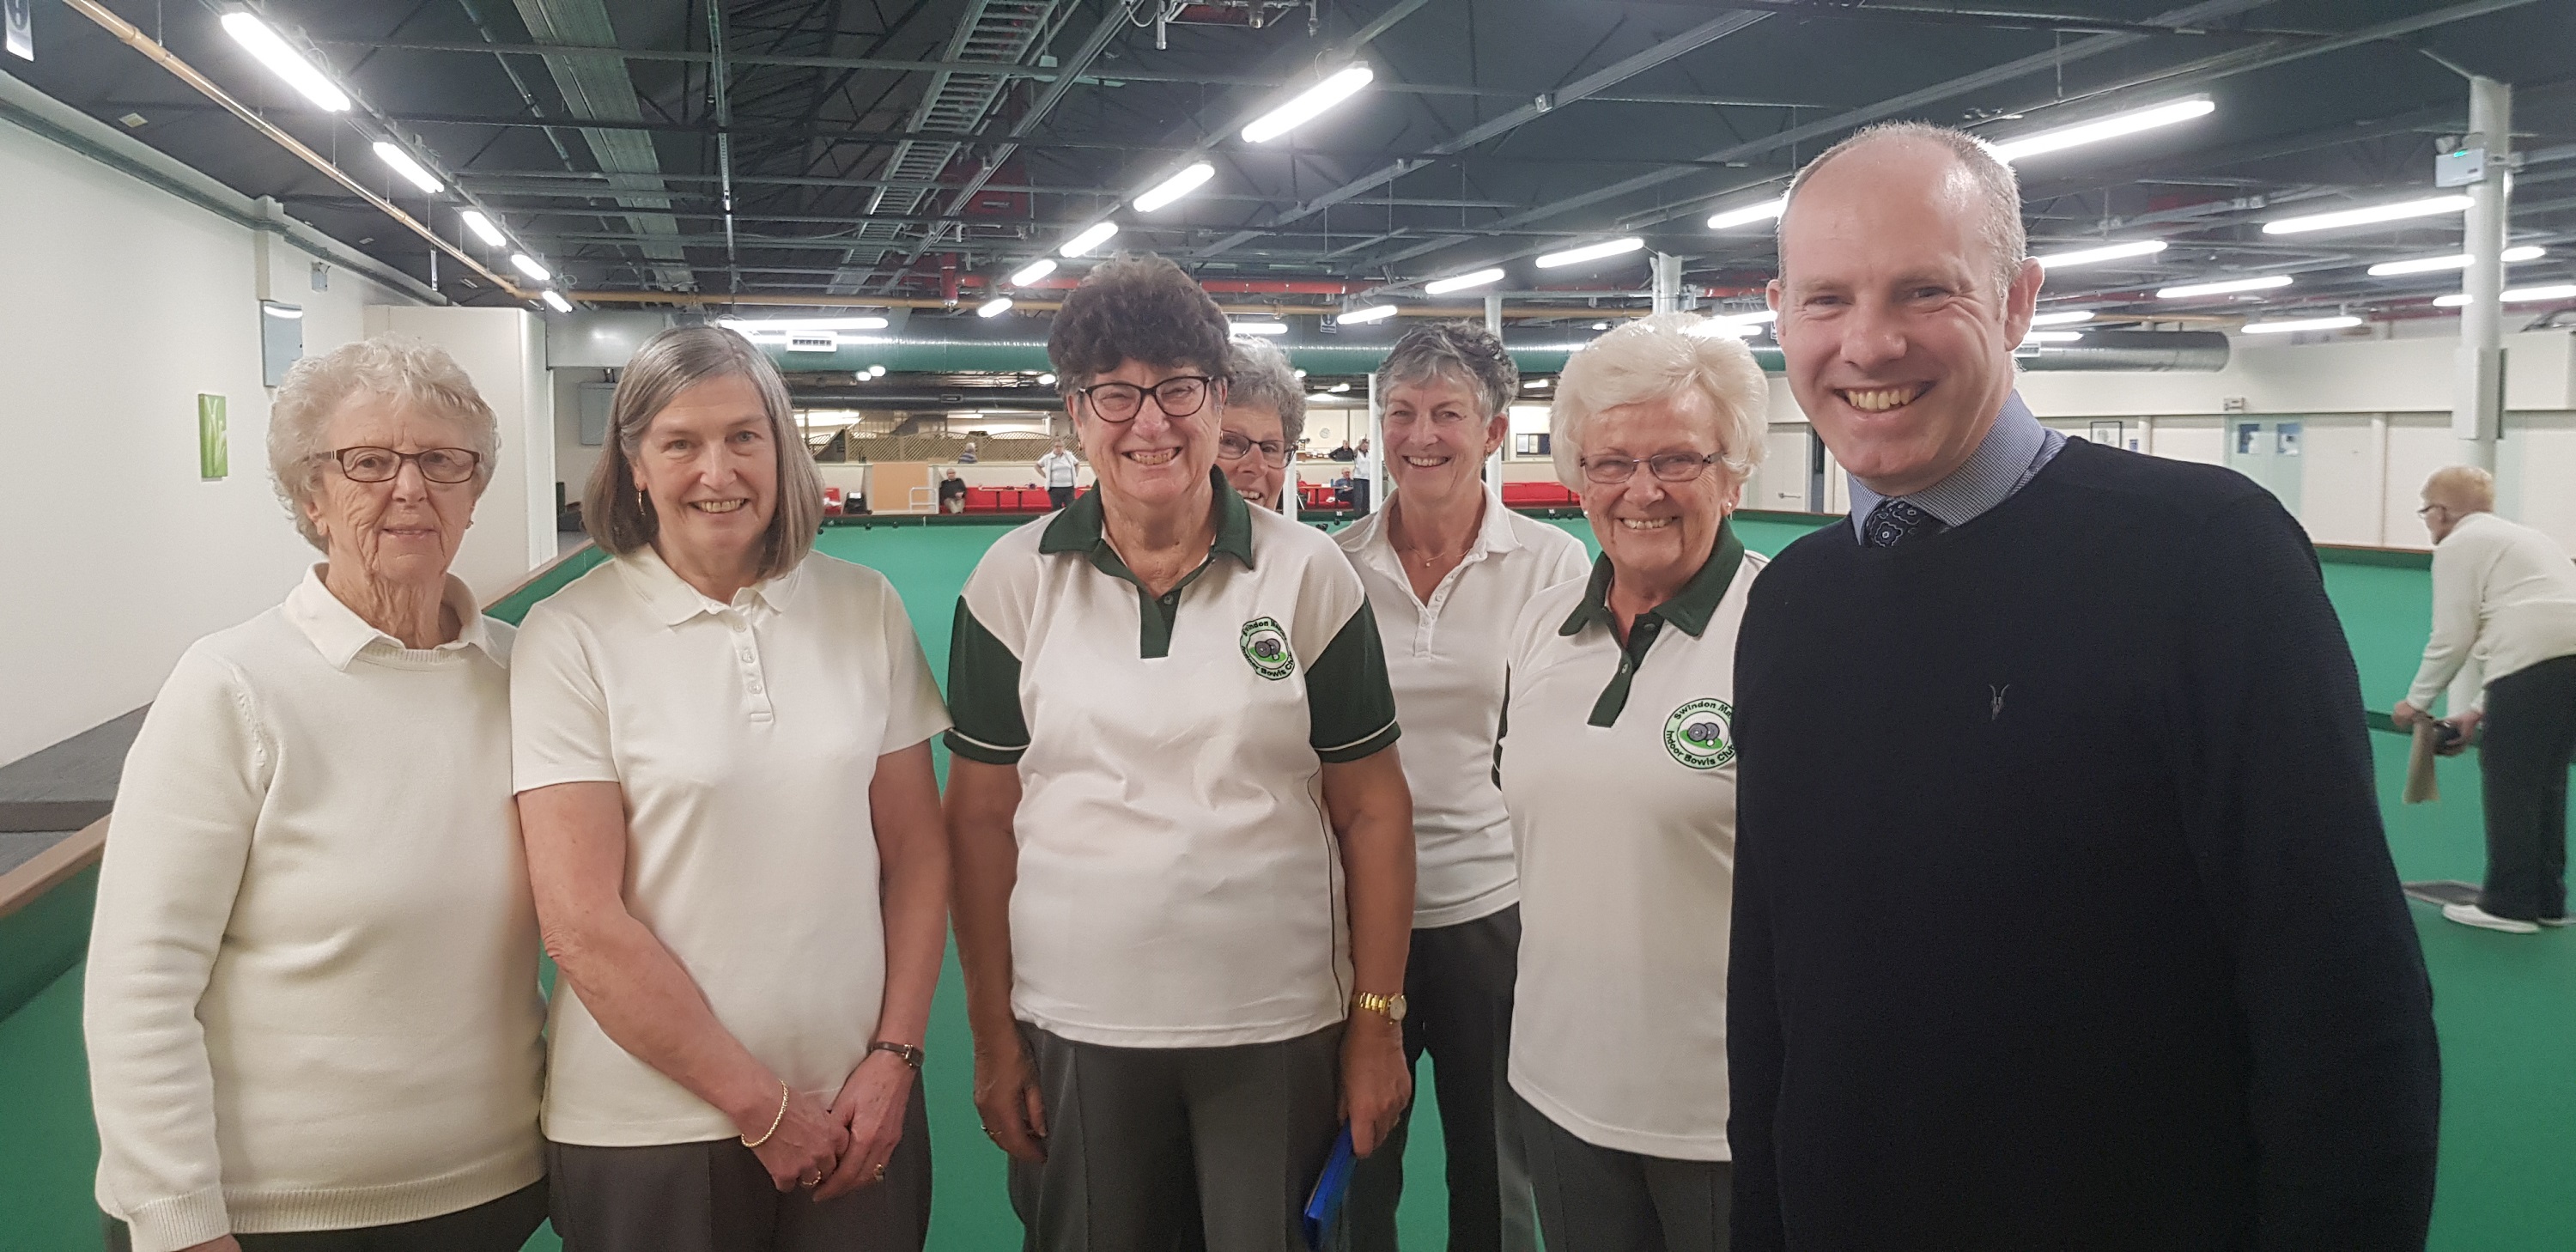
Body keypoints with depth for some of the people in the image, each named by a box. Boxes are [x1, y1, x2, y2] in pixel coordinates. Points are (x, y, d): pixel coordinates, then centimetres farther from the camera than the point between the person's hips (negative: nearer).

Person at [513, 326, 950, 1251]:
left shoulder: (866, 608, 0)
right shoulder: (571, 638, -8)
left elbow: (917, 856, 5)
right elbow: (583, 926, -11)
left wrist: (893, 1057, -3)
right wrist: (762, 1105, -10)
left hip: (856, 1111, 3)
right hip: (650, 1131, -2)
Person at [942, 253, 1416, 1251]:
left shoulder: (1308, 576, -3)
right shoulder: (1014, 582, -1)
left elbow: (1370, 810, 0)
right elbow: (981, 816, 2)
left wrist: (1378, 1022, -2)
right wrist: (993, 1036, 0)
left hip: (1283, 1031, 0)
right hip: (1073, 1032, 1)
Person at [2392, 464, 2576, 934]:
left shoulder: (2458, 545, 5)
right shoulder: (2524, 538, 31)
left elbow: (2452, 639, -2)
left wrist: (2417, 701, 11)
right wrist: (2478, 711, 27)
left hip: (2534, 666, -8)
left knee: (2507, 780, 0)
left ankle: (2509, 905, 5)